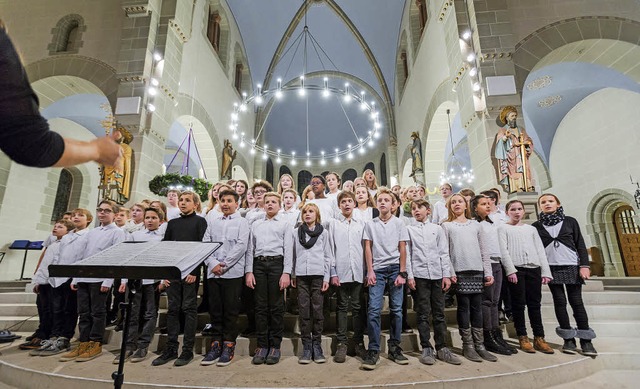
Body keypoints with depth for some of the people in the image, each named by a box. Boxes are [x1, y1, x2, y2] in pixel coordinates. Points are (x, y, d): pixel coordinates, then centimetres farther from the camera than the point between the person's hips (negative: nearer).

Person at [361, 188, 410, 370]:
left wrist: (402, 273, -3)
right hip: (377, 269, 0)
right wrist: (370, 271, -2)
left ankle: (394, 348, 18)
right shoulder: (370, 224, 8)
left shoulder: (399, 223, 6)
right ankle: (373, 350, 2)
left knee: (396, 309, 4)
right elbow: (368, 248, 5)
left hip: (395, 268, 0)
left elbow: (402, 249, 3)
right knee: (374, 310, -6)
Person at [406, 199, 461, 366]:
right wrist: (409, 276, -5)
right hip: (419, 275, -2)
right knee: (423, 314, 2)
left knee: (439, 313, 7)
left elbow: (444, 253, 9)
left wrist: (446, 275, 1)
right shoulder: (409, 229, 6)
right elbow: (407, 254, 2)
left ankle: (442, 348, 17)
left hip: (437, 274, 2)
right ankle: (426, 349, 11)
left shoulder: (437, 228, 12)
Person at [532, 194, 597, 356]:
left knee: (576, 301, 0)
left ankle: (586, 340, 9)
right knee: (560, 301, 2)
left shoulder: (570, 221, 8)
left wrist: (584, 265, -4)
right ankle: (568, 339, 11)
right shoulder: (536, 226, 6)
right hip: (551, 268, 0)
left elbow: (580, 244, 5)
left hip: (571, 266, 0)